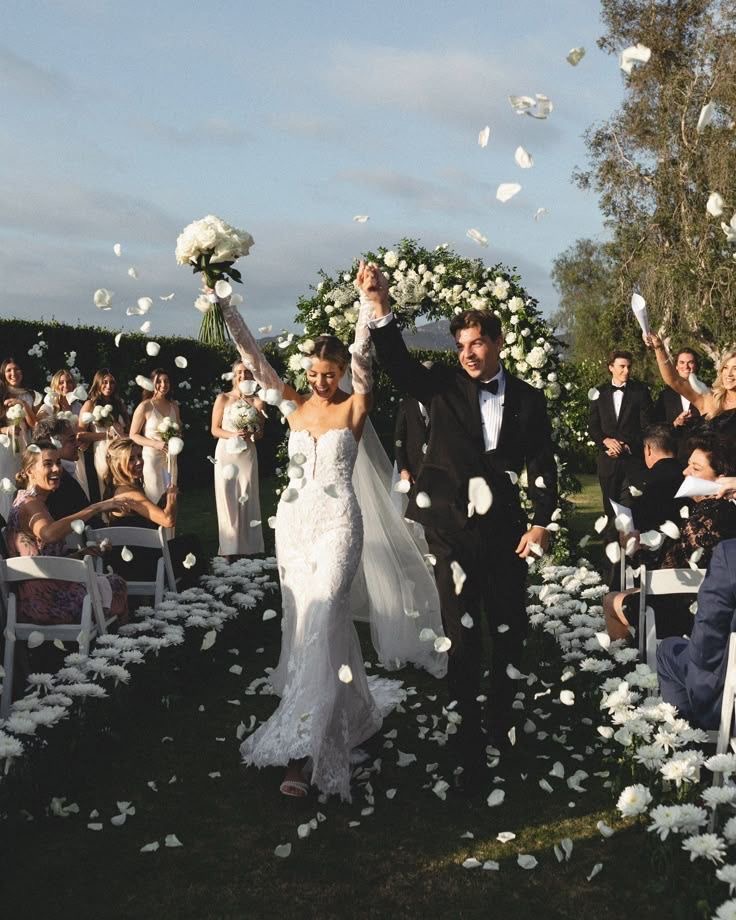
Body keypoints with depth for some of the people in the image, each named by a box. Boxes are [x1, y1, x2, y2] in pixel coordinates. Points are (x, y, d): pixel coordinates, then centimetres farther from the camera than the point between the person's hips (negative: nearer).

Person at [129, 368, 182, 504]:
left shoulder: (174, 406, 8)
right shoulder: (145, 407, -8)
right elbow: (133, 435, -7)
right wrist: (156, 444, -18)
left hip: (170, 457, 5)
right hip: (152, 457, -5)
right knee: (154, 498, -4)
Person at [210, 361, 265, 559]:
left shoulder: (257, 402, 5)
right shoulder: (223, 399, 1)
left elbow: (260, 433, 11)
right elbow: (214, 429, 0)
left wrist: (252, 435, -12)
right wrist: (233, 435, -17)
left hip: (247, 454, 1)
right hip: (227, 453, -1)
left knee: (247, 498, 0)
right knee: (228, 498, -1)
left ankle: (248, 546, 7)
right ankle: (230, 548, 5)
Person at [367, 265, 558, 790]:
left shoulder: (528, 400, 3)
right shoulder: (443, 387, 0)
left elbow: (543, 466, 3)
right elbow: (399, 363, -15)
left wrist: (541, 522, -7)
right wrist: (382, 310, -30)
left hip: (505, 530, 2)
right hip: (453, 530, -2)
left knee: (511, 631, 11)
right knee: (463, 636, 3)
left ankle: (502, 724, 31)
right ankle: (470, 742, 11)